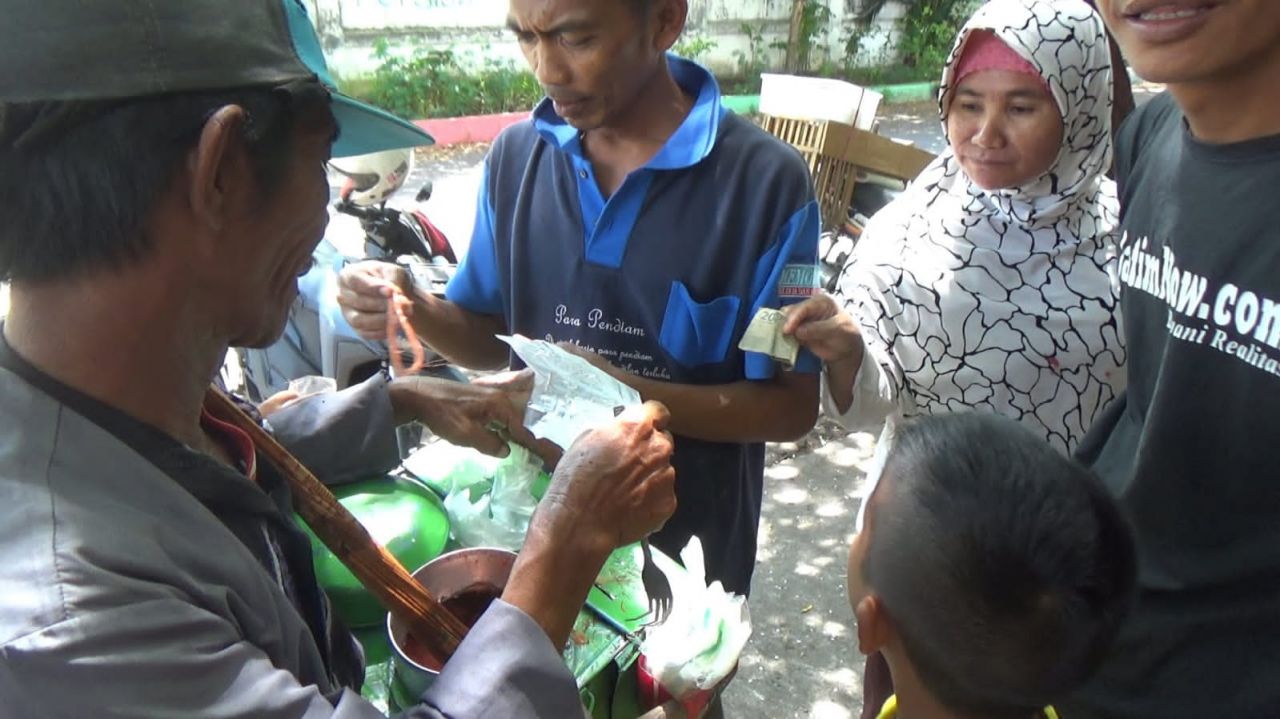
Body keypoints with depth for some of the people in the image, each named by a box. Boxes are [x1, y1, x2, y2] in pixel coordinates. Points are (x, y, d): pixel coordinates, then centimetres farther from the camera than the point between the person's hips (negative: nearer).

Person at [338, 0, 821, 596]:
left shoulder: (767, 181, -18)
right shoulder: (516, 154, -5)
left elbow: (793, 406, -15)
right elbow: (493, 338, 4)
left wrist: (628, 395, -29)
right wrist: (417, 311, -16)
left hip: (687, 544, -3)